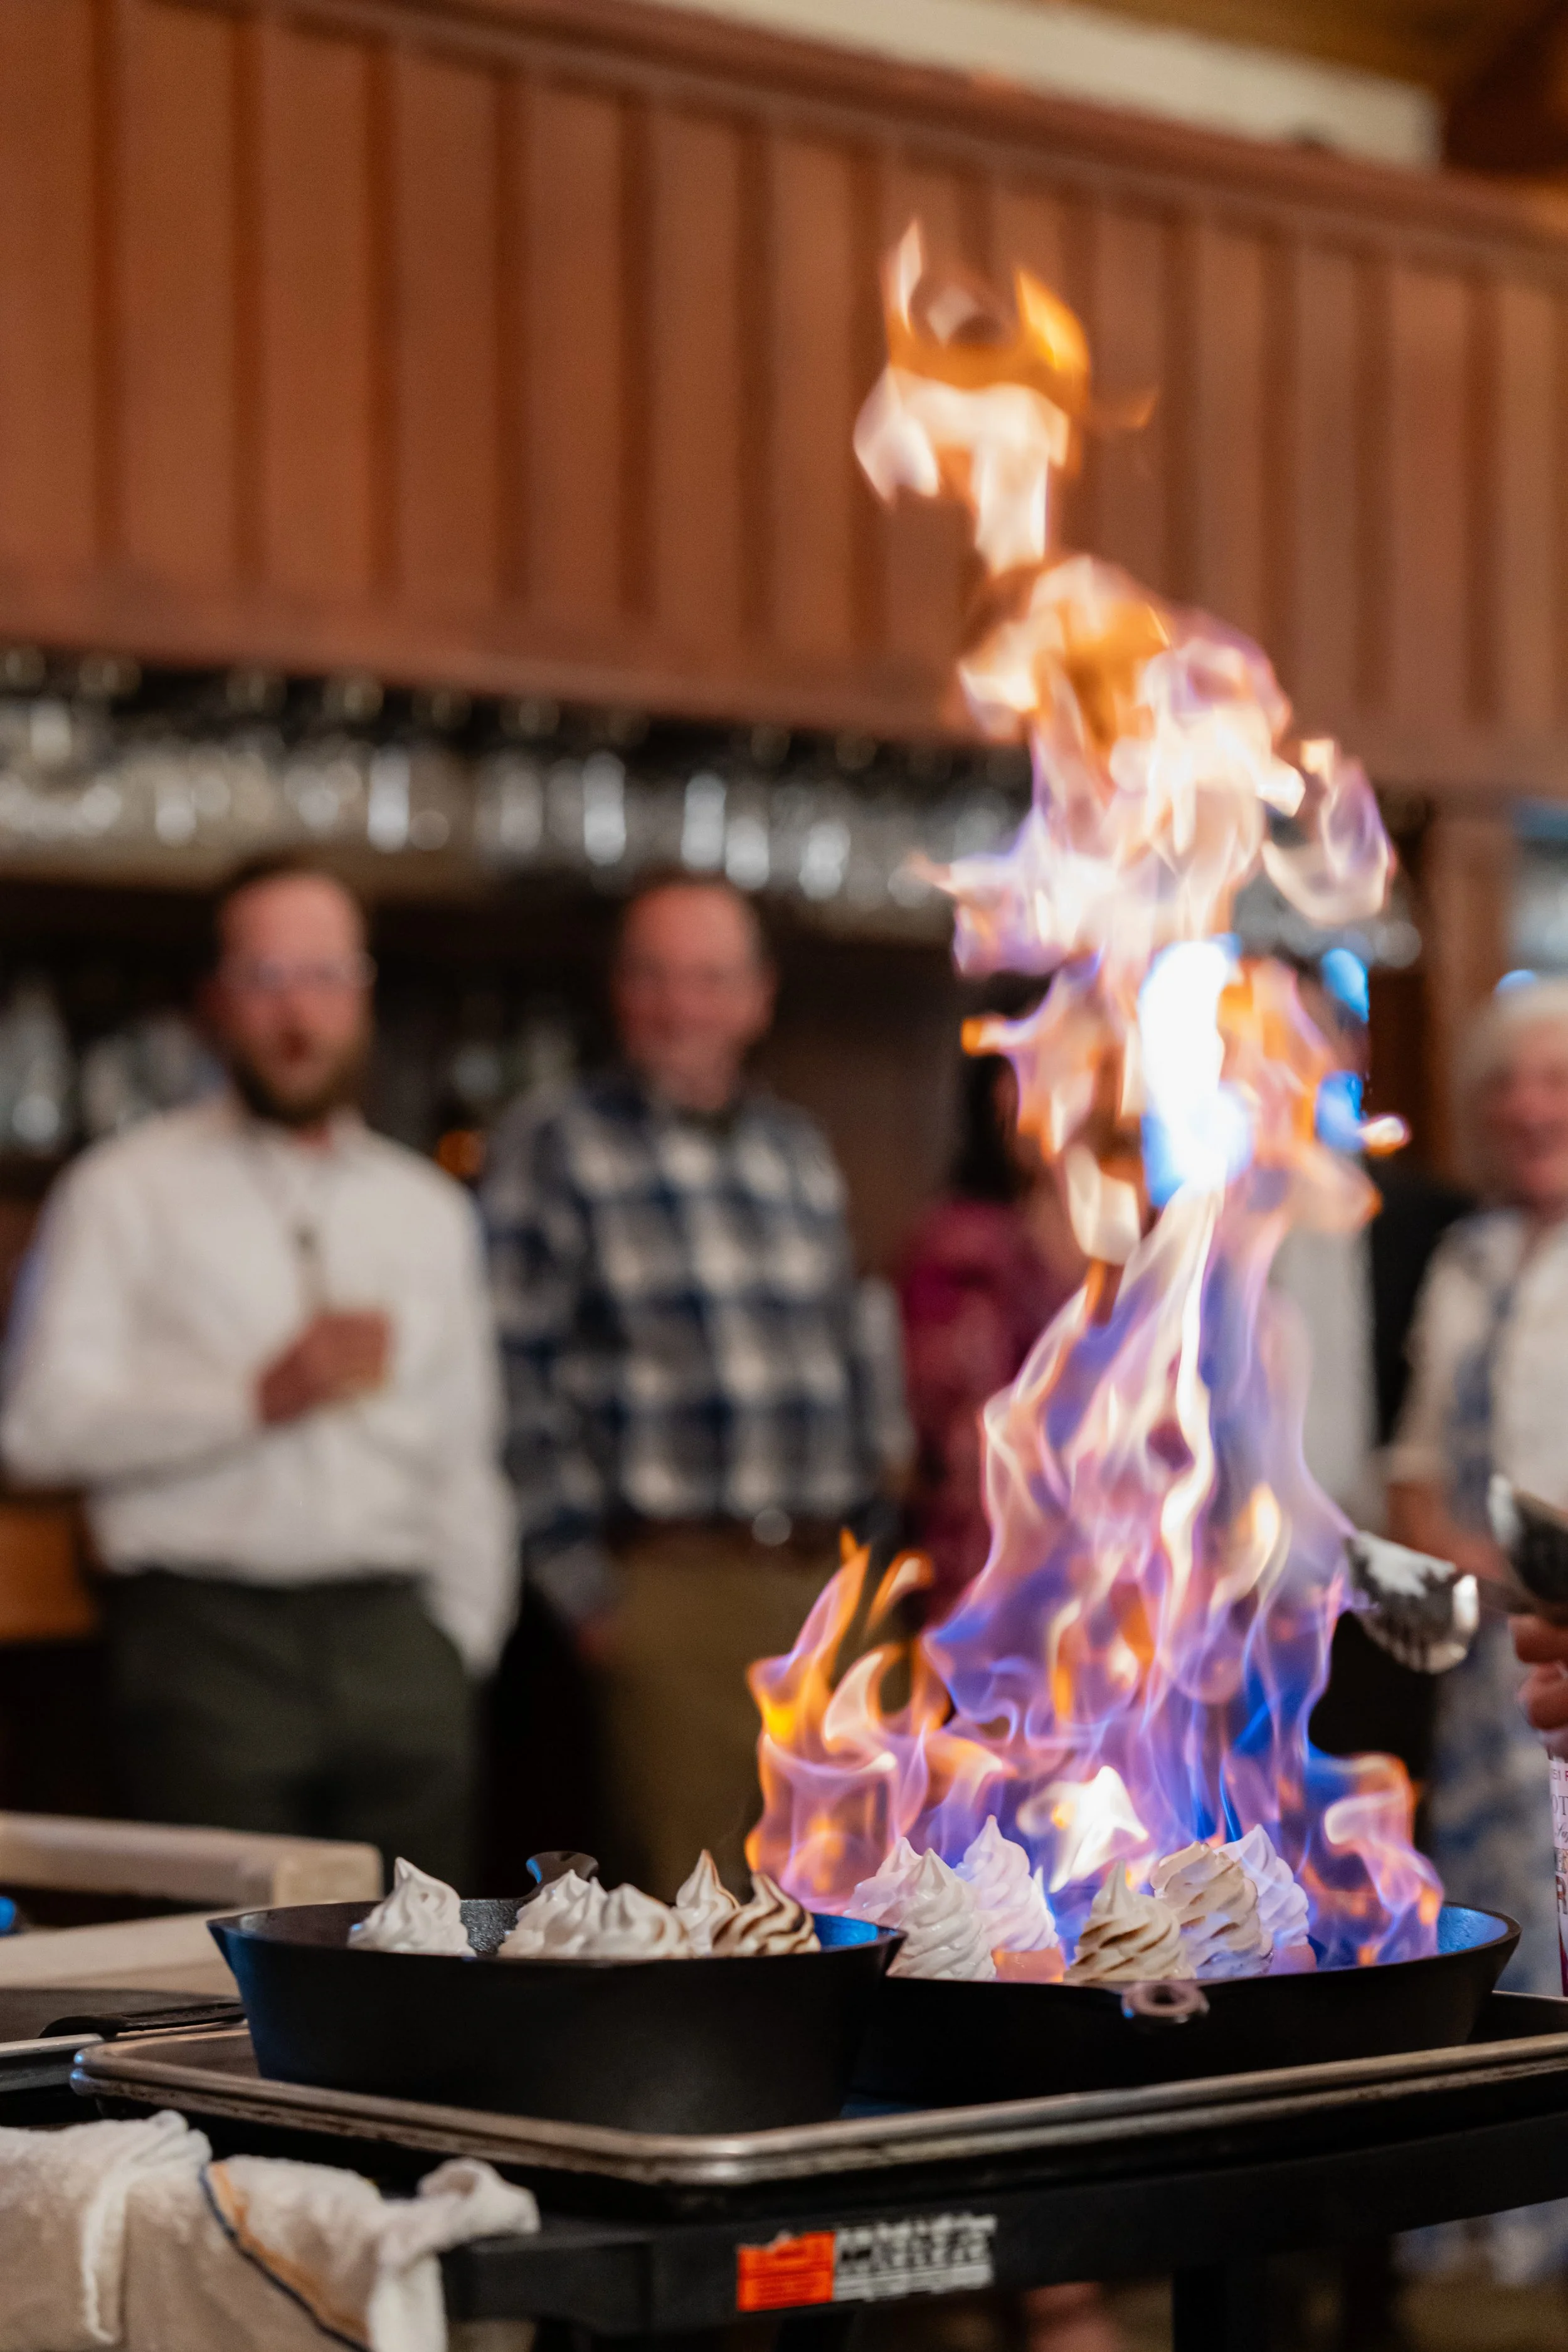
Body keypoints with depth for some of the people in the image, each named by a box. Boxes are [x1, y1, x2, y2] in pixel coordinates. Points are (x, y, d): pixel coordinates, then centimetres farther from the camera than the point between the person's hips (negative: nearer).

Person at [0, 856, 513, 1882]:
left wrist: (462, 1640, 10)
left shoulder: (432, 1210, 20)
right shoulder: (128, 1191, 7)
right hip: (208, 1634, -3)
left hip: (397, 1637, 3)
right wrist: (257, 1399, -11)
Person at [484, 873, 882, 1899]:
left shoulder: (801, 1151, 16)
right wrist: (584, 1584, -9)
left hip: (830, 1581, 6)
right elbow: (526, 1382, -5)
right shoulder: (553, 1147, -1)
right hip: (677, 1577, -5)